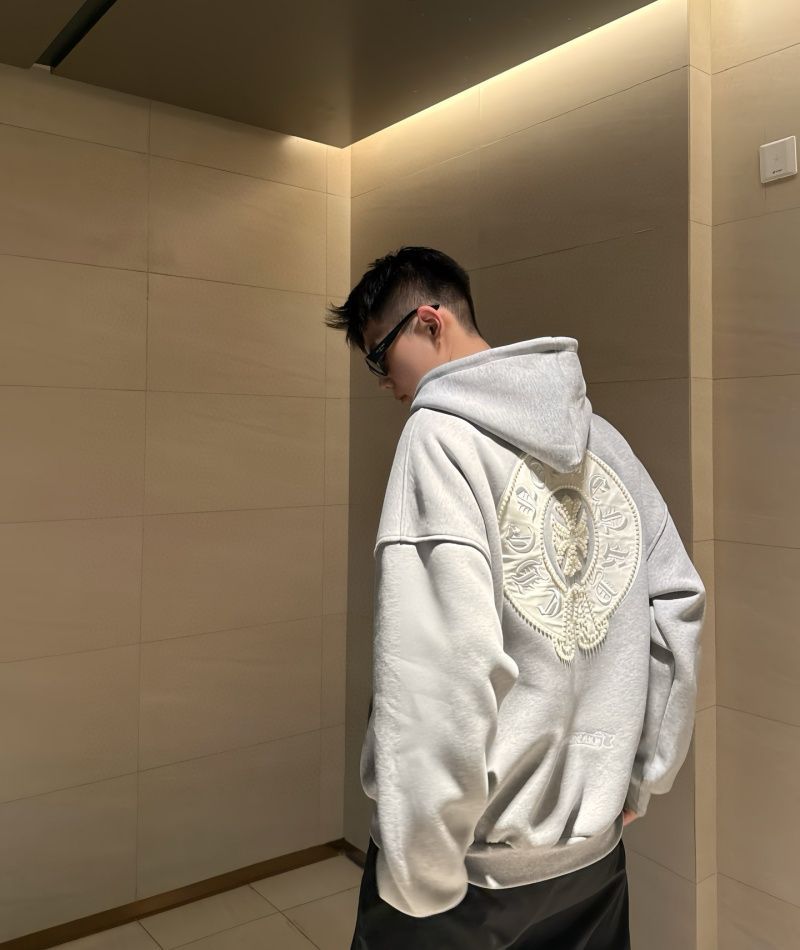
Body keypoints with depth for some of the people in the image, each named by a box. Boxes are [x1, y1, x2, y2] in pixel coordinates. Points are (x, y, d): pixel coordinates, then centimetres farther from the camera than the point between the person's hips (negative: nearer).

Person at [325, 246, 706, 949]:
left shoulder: (440, 431, -16)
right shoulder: (604, 437, 4)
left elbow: (442, 667, -24)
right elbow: (678, 605, 5)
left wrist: (420, 876, -15)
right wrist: (643, 775, 12)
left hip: (477, 862, -6)